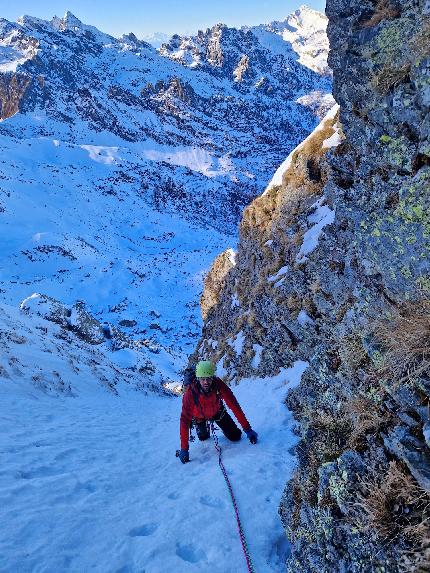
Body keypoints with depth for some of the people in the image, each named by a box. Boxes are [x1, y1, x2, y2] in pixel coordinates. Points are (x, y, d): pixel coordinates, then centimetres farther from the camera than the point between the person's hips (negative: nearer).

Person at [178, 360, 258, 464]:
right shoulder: (190, 393, -39)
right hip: (199, 416, -1)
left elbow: (234, 405, -32)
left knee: (235, 436, -1)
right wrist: (184, 449, -38)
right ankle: (204, 433, 44)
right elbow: (185, 420, -37)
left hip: (216, 411, 1)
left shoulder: (219, 385, -36)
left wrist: (247, 429, -35)